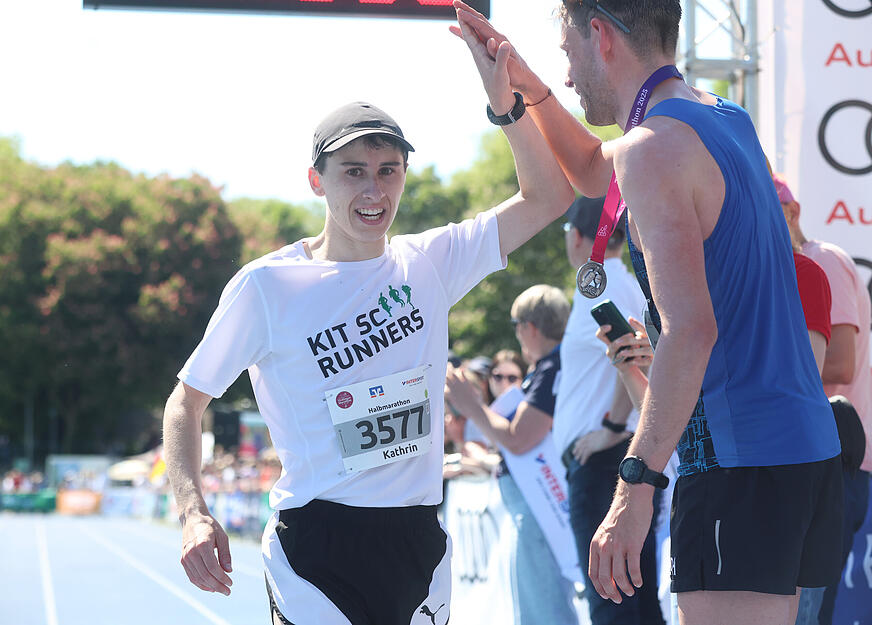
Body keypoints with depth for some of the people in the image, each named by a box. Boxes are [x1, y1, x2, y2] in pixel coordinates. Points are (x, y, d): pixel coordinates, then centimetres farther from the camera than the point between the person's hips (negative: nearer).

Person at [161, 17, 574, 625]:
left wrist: (504, 100, -8)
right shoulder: (267, 286, -4)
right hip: (316, 547, -4)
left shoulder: (429, 264, 6)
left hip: (419, 546, 4)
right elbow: (186, 402, 2)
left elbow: (548, 196, 5)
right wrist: (194, 513, -12)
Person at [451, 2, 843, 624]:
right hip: (809, 445, 10)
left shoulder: (653, 147, -13)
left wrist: (637, 484, -27)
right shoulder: (726, 119, 16)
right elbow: (594, 172, 37)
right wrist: (526, 83, 29)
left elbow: (690, 329, -25)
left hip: (741, 461, -10)